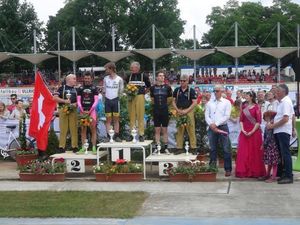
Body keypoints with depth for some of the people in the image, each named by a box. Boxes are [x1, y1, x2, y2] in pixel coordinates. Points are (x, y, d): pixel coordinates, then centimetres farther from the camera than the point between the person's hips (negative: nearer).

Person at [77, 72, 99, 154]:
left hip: (91, 110, -2)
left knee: (93, 129, -5)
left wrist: (90, 111, -9)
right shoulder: (80, 88, 10)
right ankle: (83, 147, 7)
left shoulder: (94, 88, 4)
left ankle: (94, 148, -4)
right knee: (83, 129, 3)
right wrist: (82, 110, -6)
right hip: (82, 111, 2)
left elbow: (96, 101, 0)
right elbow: (78, 100, 8)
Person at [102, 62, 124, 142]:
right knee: (108, 119, 3)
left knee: (116, 119, 3)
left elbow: (121, 91, 2)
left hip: (115, 100, -2)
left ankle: (116, 136, 7)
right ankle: (108, 136, 5)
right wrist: (106, 96, 3)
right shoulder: (105, 79, 6)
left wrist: (117, 96, -2)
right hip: (107, 100, 2)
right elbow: (104, 90, 13)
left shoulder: (119, 79, -3)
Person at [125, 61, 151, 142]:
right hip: (131, 97, 3)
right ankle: (132, 134, 9)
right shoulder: (129, 77, 13)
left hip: (140, 97, -3)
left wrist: (144, 91, 1)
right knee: (132, 116, 4)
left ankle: (141, 134, 0)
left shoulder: (143, 76, 3)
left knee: (140, 116, -4)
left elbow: (149, 86, 12)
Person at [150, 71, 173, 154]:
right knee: (157, 130, 4)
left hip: (165, 111, -1)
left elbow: (170, 100, 10)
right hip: (156, 111, 1)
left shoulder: (167, 87, 1)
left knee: (165, 130, 4)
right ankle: (157, 147, 8)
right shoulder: (153, 87, 4)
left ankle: (166, 147, 9)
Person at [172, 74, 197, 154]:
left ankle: (193, 148, 1)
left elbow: (195, 102, -5)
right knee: (179, 131, 5)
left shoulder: (191, 90, 0)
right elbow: (174, 101, 11)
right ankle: (179, 148, 10)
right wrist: (177, 110, -6)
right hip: (179, 112, 3)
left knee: (191, 130, -4)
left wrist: (186, 111, -13)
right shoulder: (176, 90, 9)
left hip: (189, 112, -3)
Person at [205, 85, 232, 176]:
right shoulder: (210, 103, 12)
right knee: (212, 149, 8)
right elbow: (207, 116, 6)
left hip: (222, 127, -3)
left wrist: (216, 124, -13)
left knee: (226, 149, -4)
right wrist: (211, 124, -10)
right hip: (212, 128, 3)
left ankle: (228, 169, 1)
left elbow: (227, 116, -7)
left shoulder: (226, 102, 1)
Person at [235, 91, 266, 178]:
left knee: (255, 152, -2)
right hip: (244, 132, 4)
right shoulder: (244, 107, 11)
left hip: (254, 132, -4)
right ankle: (244, 171, 6)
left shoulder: (256, 107, -3)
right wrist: (243, 130, -7)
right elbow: (241, 120, 7)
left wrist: (252, 131, -14)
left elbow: (258, 121, -7)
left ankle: (255, 172, 4)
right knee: (243, 152, 1)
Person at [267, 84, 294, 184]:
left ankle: (289, 176, -4)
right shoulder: (283, 101, 17)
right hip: (280, 131, 10)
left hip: (283, 131, -10)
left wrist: (273, 126, -16)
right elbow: (293, 116, 25)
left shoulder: (285, 102, -14)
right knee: (282, 153, 12)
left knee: (285, 153, -7)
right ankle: (284, 174, 18)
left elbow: (285, 119, -21)